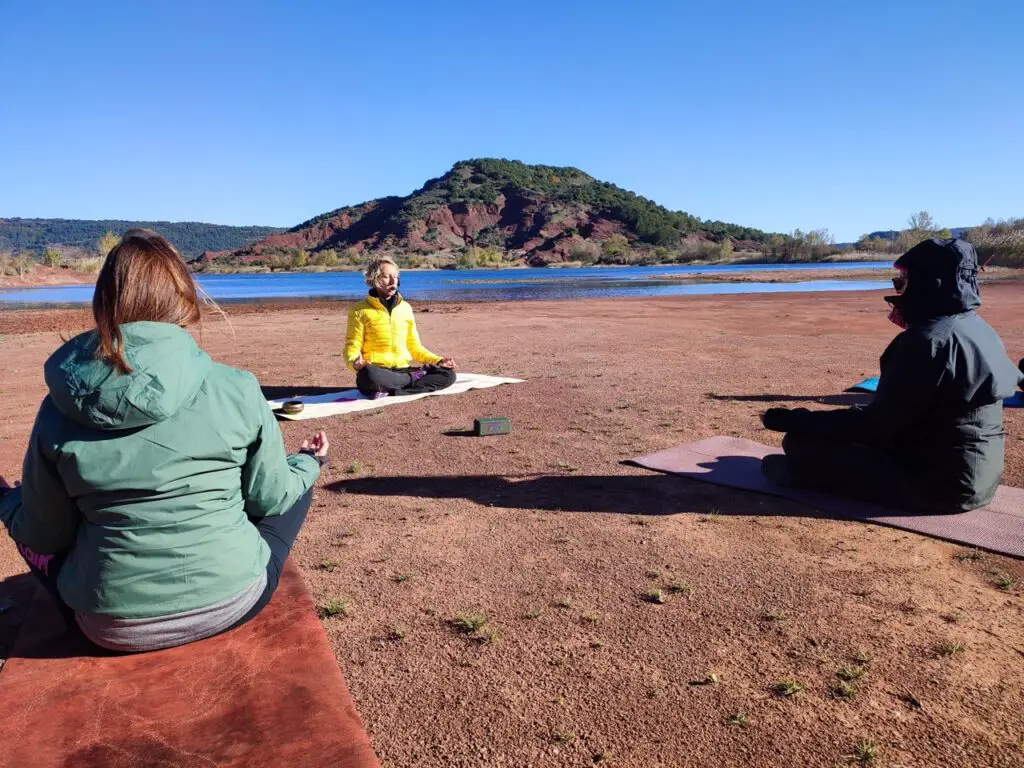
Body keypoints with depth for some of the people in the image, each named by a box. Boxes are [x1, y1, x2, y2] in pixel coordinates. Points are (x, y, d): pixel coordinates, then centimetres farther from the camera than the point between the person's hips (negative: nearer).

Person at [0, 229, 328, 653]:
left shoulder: (58, 411, -10)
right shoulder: (237, 389, -14)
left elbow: (45, 536, 0)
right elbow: (271, 497, -2)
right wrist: (308, 464, 19)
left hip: (112, 629, 2)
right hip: (232, 604, -1)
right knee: (294, 488, 22)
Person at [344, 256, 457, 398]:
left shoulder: (405, 307, 13)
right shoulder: (360, 310, 1)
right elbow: (352, 346, -2)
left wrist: (438, 361, 2)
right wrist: (355, 362, -26)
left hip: (403, 371, 4)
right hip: (378, 372, -4)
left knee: (448, 374, -16)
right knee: (369, 374, -41)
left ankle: (390, 392, -23)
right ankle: (413, 378, -14)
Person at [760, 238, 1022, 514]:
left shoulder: (928, 339, -23)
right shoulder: (980, 330, 5)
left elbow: (876, 425, -22)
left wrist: (793, 420, -17)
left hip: (939, 482, -10)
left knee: (801, 440, -8)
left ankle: (803, 472, 18)